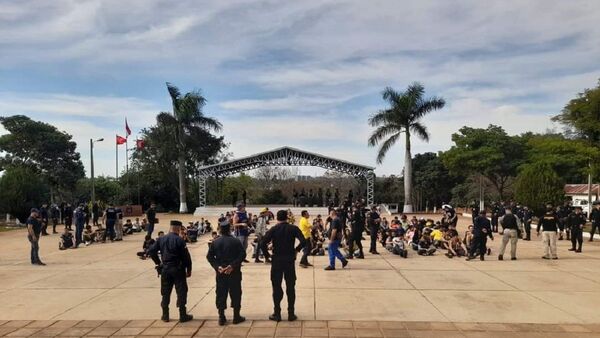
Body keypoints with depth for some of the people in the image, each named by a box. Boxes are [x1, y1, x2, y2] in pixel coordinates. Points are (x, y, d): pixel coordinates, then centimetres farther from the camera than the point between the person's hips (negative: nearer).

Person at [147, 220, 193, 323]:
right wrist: (189, 269, -3)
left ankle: (165, 316, 21)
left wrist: (158, 262, 10)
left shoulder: (161, 239, 2)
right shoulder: (179, 240, -13)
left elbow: (151, 251, 2)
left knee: (165, 293, 14)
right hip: (178, 269, -4)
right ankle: (183, 316, 7)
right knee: (181, 292, 4)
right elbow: (186, 256, -13)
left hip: (165, 269, 5)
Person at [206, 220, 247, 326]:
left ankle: (221, 317, 13)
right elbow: (242, 254, -16)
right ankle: (236, 316, 12)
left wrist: (217, 266, -8)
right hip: (234, 272, -2)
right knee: (235, 293, 8)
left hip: (220, 272, 3)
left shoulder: (215, 242, 1)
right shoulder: (235, 241, -8)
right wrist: (233, 265, -16)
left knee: (221, 294, 10)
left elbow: (209, 256, -3)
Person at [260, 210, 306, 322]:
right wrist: (296, 250, 2)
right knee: (290, 287, 9)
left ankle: (277, 314, 11)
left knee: (276, 287, 8)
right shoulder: (293, 228, -2)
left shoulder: (273, 230, -4)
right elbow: (303, 241, -14)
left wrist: (267, 255, 0)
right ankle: (291, 314, 13)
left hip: (276, 261, 0)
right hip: (290, 261, 1)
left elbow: (263, 244, -14)